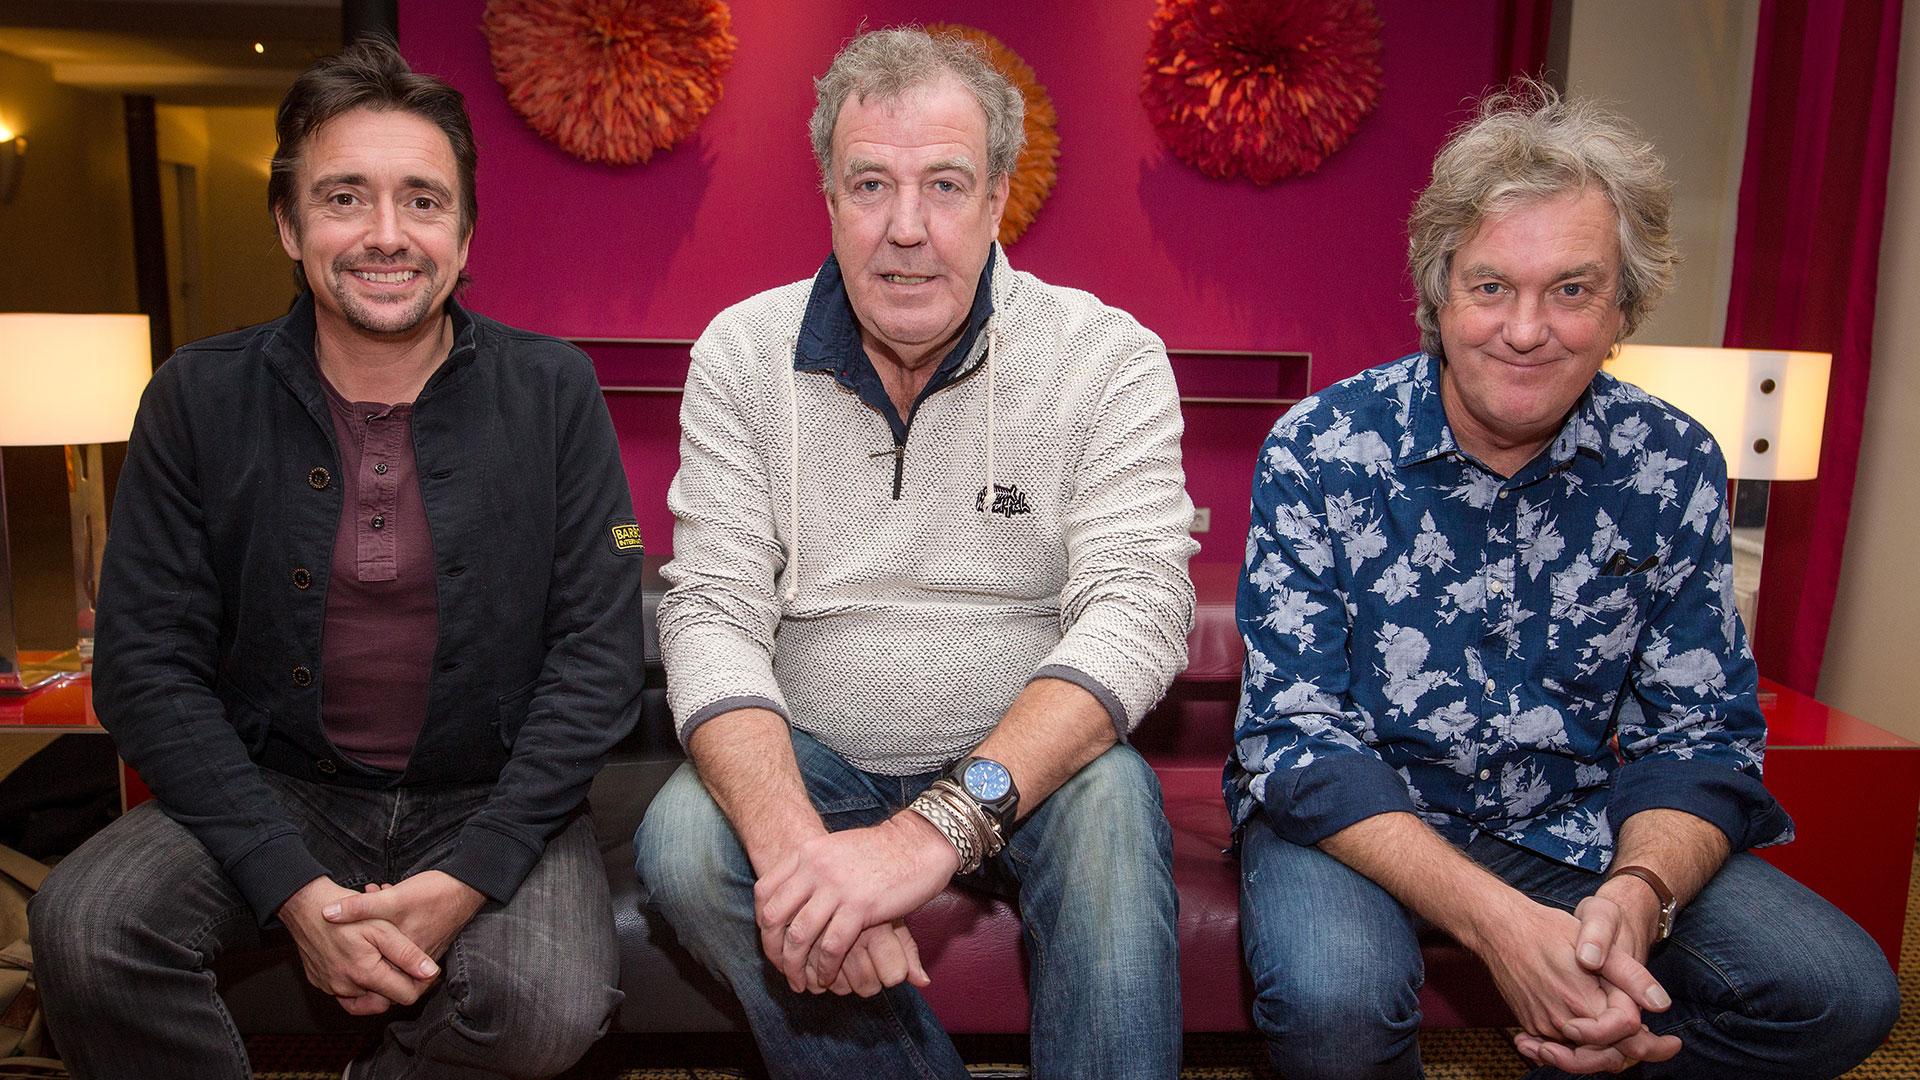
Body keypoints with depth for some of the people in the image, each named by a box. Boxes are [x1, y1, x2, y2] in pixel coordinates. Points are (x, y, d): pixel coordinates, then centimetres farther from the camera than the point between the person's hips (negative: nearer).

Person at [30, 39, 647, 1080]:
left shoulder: (553, 391, -5)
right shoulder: (199, 398, -1)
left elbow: (598, 652, -7)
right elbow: (147, 664, -4)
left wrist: (466, 880, -17)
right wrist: (294, 890, -17)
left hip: (492, 800, -1)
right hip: (272, 793, 2)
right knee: (83, 926, -25)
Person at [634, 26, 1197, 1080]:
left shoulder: (1109, 359, -9)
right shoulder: (742, 356, -3)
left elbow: (1135, 610, -20)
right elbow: (712, 613, -10)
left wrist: (939, 826, -35)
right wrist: (793, 841, -30)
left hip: (1025, 770, -2)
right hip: (809, 768, 3)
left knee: (1111, 800, -33)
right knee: (683, 839, -26)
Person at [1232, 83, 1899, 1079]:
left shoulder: (1674, 466, -5)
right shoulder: (1319, 451, -15)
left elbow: (1701, 733, -3)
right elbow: (1297, 736, -18)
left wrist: (1636, 896, -26)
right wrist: (1493, 919, -31)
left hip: (1568, 823, 4)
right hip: (1350, 812, -3)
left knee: (1838, 992, -15)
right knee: (1335, 1000, -33)